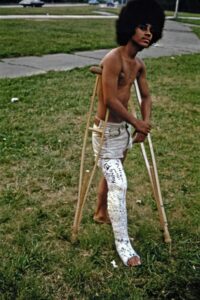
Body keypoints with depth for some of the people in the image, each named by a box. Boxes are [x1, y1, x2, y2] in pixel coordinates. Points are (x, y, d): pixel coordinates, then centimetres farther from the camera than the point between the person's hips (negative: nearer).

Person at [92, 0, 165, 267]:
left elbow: (146, 96, 13)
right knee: (119, 184, -8)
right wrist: (136, 123, -15)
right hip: (107, 131, -8)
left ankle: (101, 213, 47)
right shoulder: (113, 59, -21)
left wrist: (146, 122, -4)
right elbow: (111, 99, -24)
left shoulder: (139, 64, 6)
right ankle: (122, 243, 3)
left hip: (124, 129, 8)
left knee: (110, 176, 24)